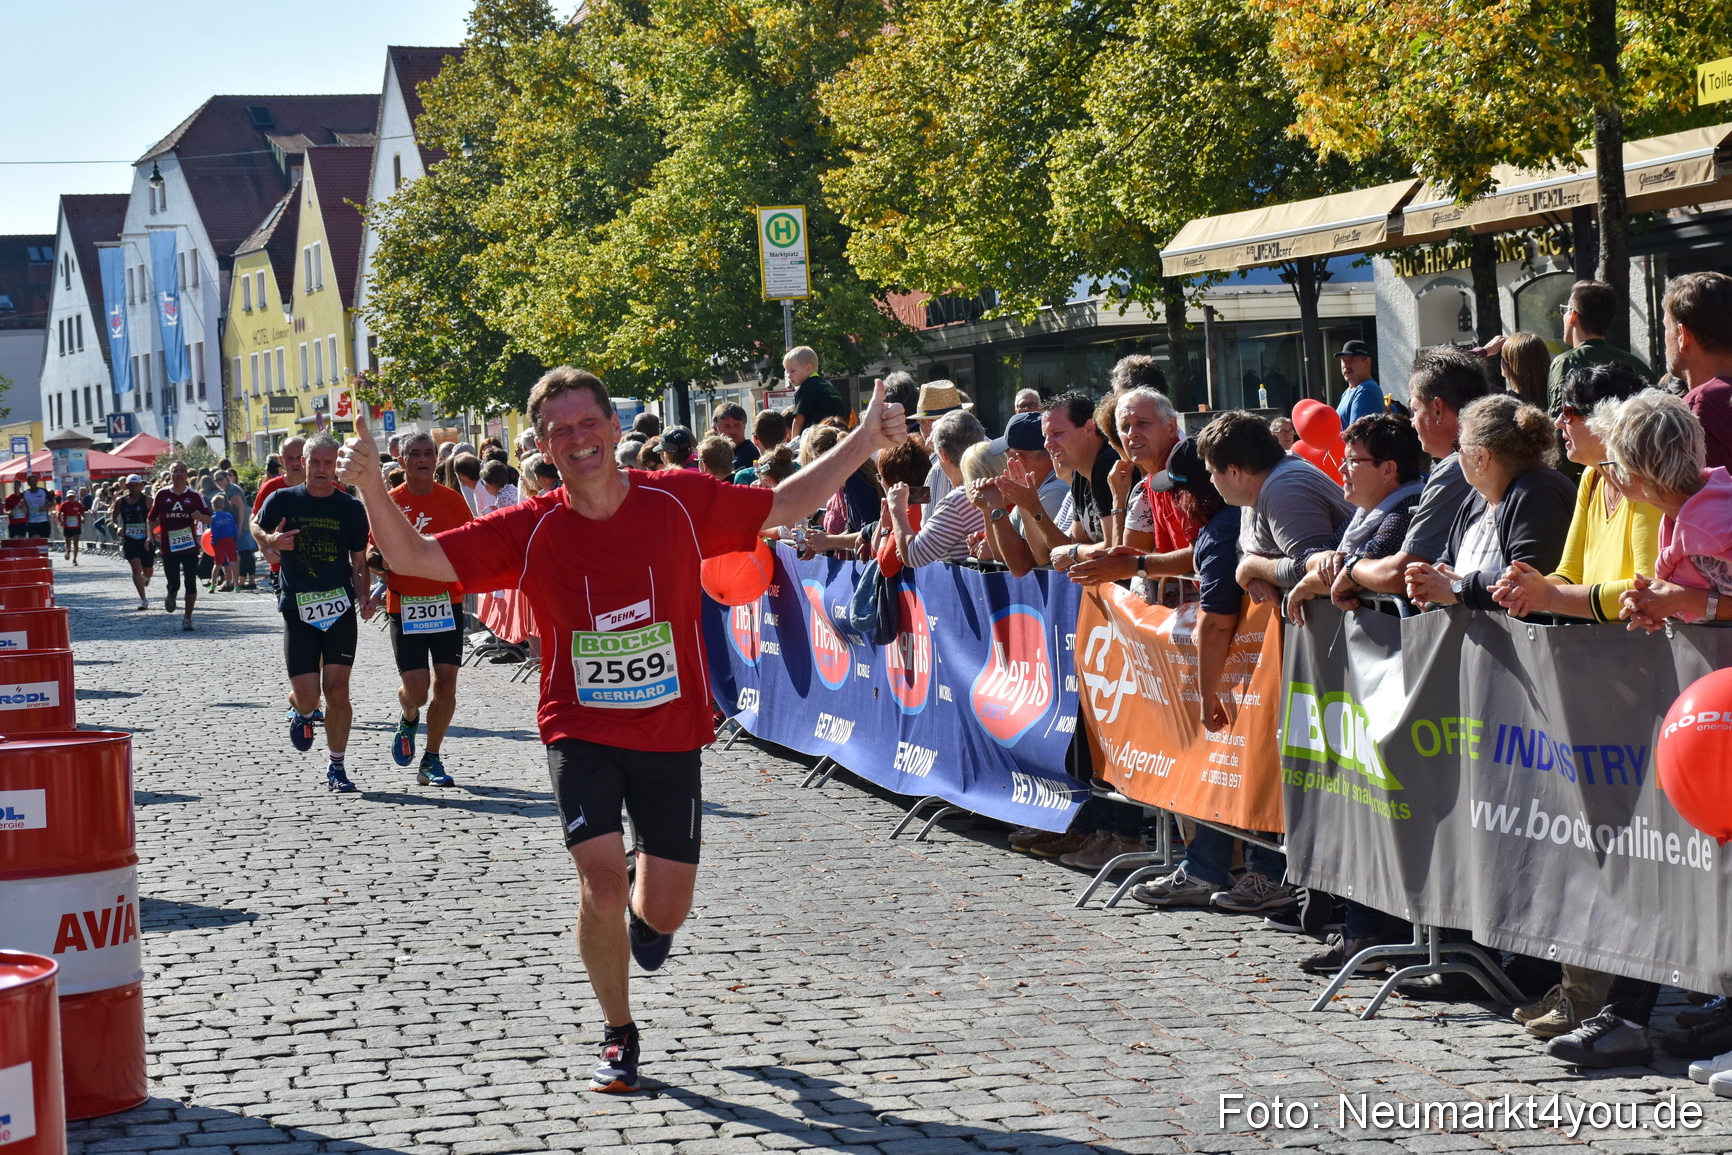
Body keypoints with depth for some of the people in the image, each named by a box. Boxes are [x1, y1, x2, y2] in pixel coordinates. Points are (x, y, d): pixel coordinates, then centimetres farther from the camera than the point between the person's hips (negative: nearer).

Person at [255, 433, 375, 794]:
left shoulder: (351, 509, 3)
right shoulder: (282, 501, 1)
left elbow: (359, 562, 9)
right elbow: (256, 532, 14)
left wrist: (365, 595, -8)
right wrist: (271, 541, -9)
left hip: (340, 610, 1)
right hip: (298, 610, 0)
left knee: (337, 690, -5)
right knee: (307, 695, -4)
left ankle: (337, 767, 8)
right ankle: (300, 712, 34)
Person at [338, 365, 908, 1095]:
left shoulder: (680, 501, -8)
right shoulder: (530, 530, -9)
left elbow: (785, 507, 4)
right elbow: (415, 558, -10)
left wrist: (865, 443, -4)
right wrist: (371, 486, -27)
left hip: (672, 734, 1)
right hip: (581, 732, -1)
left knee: (665, 915, 2)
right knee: (600, 879, -16)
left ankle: (644, 901, 44)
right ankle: (619, 1038, 9)